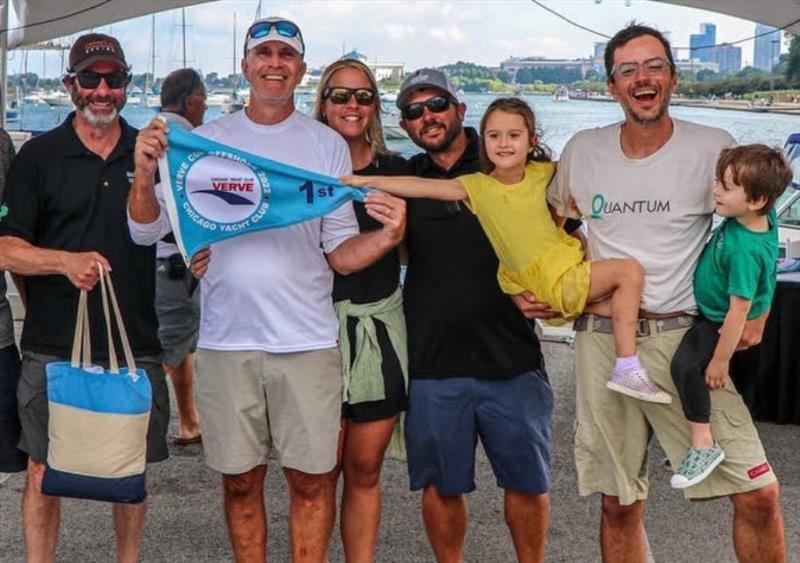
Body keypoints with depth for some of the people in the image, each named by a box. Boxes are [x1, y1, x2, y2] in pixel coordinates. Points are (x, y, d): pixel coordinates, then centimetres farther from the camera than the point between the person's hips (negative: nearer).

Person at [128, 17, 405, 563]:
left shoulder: (328, 144, 4)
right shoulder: (205, 141, 5)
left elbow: (340, 252, 2)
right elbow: (146, 230, 2)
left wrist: (387, 238, -18)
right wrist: (145, 172, -17)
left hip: (307, 340, 0)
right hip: (226, 339, 1)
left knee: (312, 479, 5)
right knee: (240, 480, 11)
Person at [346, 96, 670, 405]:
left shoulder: (542, 172, 2)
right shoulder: (477, 186, -11)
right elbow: (423, 187, -19)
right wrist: (368, 181, -25)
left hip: (569, 264, 6)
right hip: (552, 280, -6)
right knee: (629, 270, -19)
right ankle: (628, 370, -20)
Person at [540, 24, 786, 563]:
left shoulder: (714, 148, -3)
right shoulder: (582, 152, 5)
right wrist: (522, 285, 7)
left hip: (684, 337, -2)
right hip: (602, 340, 2)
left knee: (758, 494, -7)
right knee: (620, 505, 11)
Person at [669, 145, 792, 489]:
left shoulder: (745, 251, -38)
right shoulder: (763, 217, -15)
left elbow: (739, 309, -33)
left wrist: (720, 359, -26)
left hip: (718, 324, -10)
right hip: (711, 311, 10)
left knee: (685, 365, -26)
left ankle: (704, 445, -17)